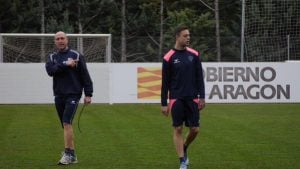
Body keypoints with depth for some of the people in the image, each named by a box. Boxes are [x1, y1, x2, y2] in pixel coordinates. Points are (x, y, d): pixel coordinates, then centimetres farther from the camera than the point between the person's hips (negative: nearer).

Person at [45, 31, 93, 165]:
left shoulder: (76, 56, 0)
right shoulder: (52, 57, 11)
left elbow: (85, 76, -1)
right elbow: (50, 70, -10)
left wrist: (88, 94, -6)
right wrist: (65, 64, -19)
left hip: (73, 95, -5)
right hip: (59, 95, 5)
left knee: (67, 123, -19)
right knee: (66, 126, 8)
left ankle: (68, 153, -20)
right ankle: (72, 155, 14)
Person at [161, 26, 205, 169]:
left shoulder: (194, 55, 5)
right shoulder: (169, 58, -3)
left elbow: (199, 78, 8)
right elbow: (165, 83, 0)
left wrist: (202, 97, 0)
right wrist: (164, 104, -1)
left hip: (192, 98, 3)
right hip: (176, 99, -2)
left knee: (194, 129, 1)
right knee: (178, 129, -2)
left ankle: (184, 148, 30)